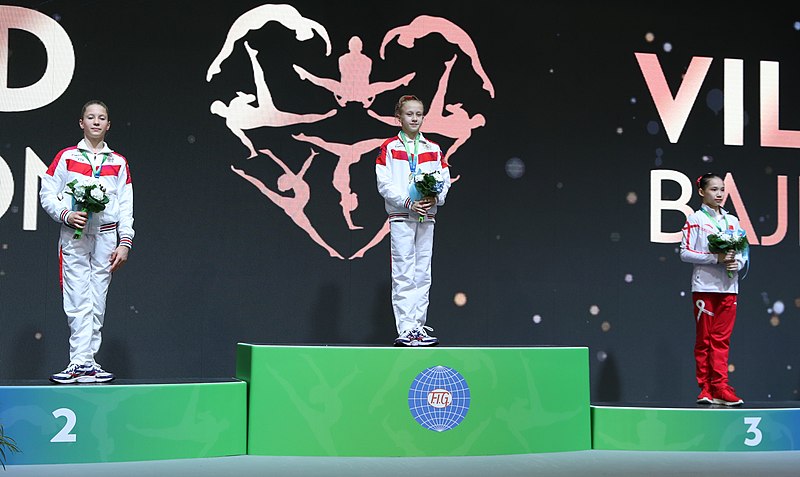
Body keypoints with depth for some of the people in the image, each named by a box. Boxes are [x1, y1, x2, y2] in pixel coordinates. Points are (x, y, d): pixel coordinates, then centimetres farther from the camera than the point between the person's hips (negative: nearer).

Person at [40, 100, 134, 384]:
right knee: (78, 300, -8)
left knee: (97, 302, 1)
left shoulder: (118, 163, 13)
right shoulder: (66, 157, 8)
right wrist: (66, 214, -13)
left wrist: (125, 243, 3)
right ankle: (81, 363, -10)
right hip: (74, 236, -2)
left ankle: (86, 362, 5)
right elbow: (47, 194, 4)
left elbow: (126, 207, 11)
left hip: (106, 237, 2)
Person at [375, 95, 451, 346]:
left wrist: (435, 198, -11)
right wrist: (409, 202, -16)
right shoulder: (389, 148, 1)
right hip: (401, 215, -4)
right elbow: (384, 184, -6)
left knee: (423, 273, 5)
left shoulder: (433, 149, 12)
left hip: (427, 215, 4)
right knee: (403, 273, -6)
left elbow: (445, 180, 9)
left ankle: (418, 325, 11)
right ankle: (406, 329, -7)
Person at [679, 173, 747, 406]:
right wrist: (716, 258, -15)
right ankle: (706, 388, 5)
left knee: (721, 338, 1)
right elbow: (685, 252, -7)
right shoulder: (695, 219, 0)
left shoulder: (732, 221, 14)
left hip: (728, 287, 4)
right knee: (704, 339, 0)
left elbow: (743, 252, 17)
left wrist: (737, 262, -7)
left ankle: (719, 388, 1)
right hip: (704, 287, -4)